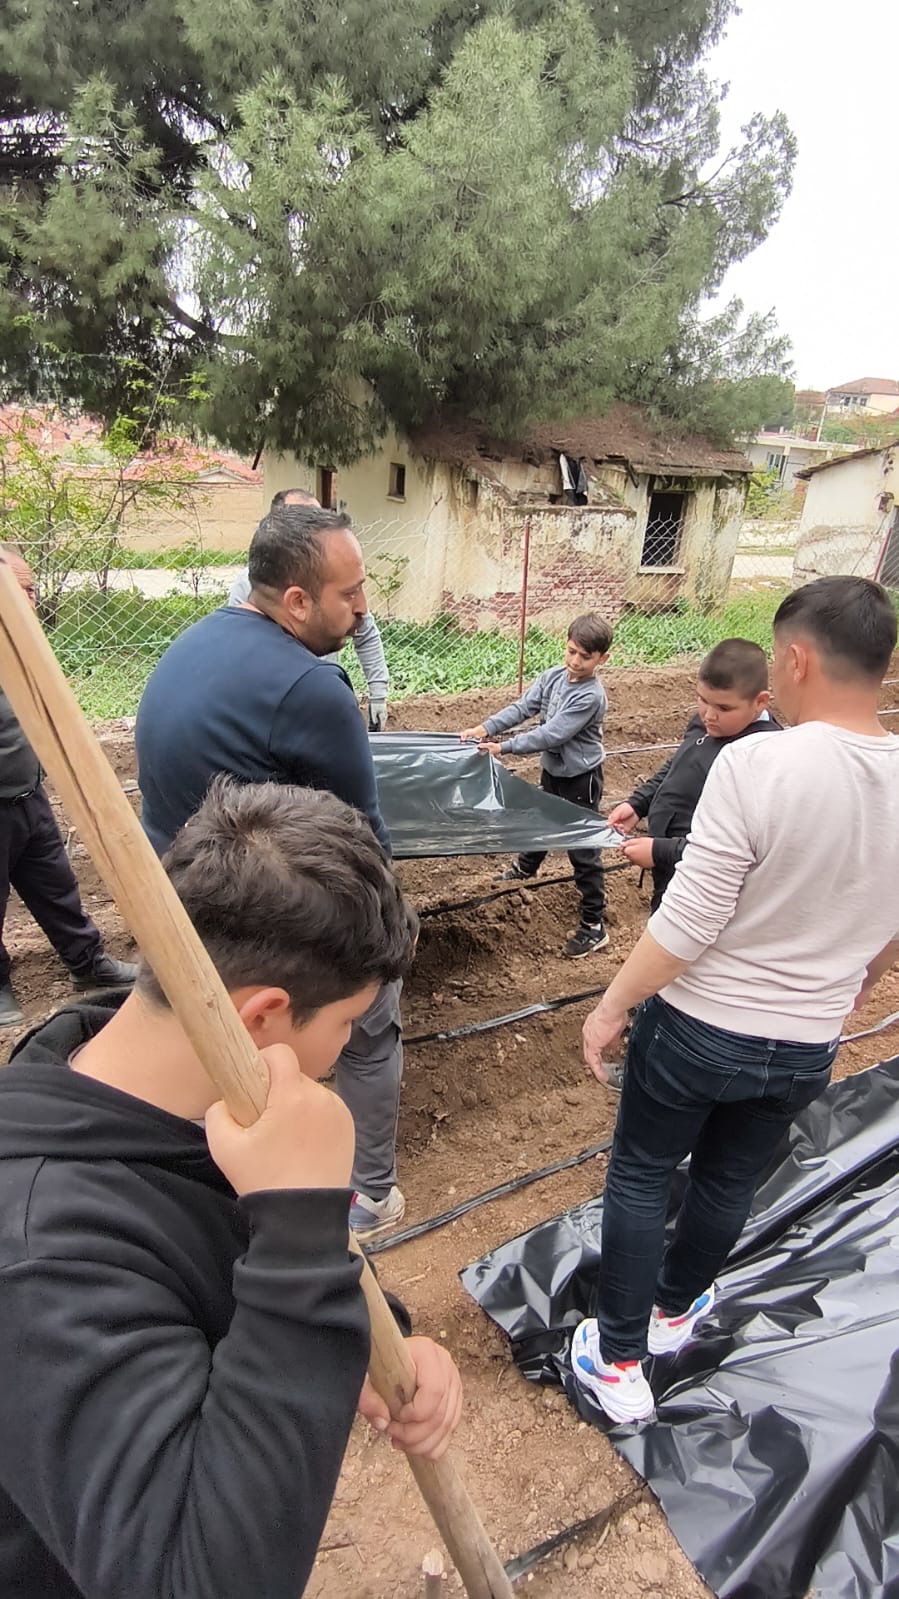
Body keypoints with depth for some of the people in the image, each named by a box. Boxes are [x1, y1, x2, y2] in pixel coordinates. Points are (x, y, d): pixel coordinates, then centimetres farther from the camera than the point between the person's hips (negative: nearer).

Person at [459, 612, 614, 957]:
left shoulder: (590, 696, -27)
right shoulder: (553, 676, -5)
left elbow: (551, 735, -30)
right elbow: (522, 707, -9)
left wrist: (503, 747, -29)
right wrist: (486, 728, -23)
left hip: (580, 778, -8)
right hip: (552, 769, 8)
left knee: (582, 849, -3)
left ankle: (594, 926, 6)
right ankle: (526, 868, 59)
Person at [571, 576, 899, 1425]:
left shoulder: (758, 762, -26)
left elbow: (689, 920, -24)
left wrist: (611, 1005, -10)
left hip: (698, 1027, -5)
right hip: (805, 1050, 5)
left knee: (638, 1178, 17)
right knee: (728, 1185, 26)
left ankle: (618, 1362, 31)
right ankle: (674, 1310, 50)